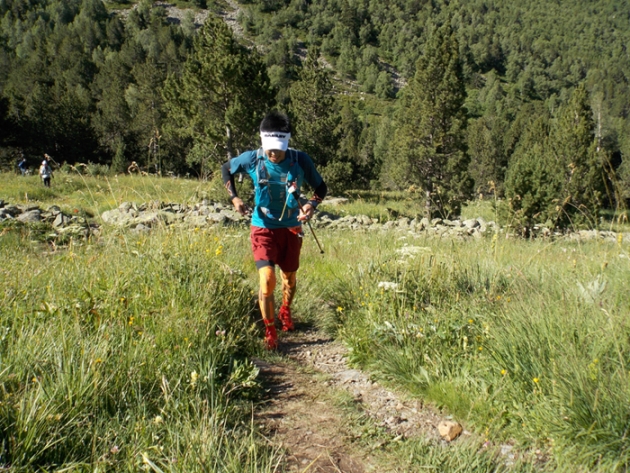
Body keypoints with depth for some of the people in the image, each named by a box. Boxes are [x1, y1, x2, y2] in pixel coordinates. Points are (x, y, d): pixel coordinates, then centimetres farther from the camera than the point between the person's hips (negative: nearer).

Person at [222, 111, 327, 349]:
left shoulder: (300, 160, -16)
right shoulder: (252, 159, -15)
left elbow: (321, 187, -2)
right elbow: (226, 169, 5)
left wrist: (312, 205, -22)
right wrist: (234, 197, -8)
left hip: (291, 229, 2)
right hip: (263, 228, -1)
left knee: (289, 278, 17)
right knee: (267, 278, -15)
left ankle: (285, 311, 49)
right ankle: (270, 330, 5)